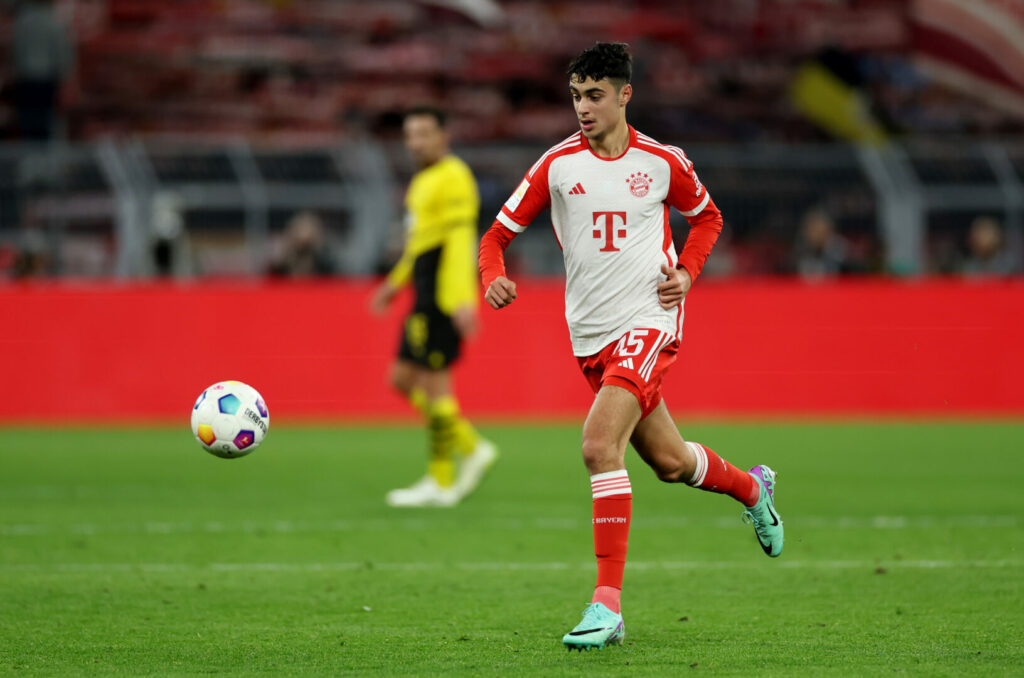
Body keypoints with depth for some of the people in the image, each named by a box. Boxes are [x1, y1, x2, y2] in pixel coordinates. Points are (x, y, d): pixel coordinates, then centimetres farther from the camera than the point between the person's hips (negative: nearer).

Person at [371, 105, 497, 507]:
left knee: (433, 382, -6)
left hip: (444, 295, -10)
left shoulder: (453, 179, -12)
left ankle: (441, 483, 1)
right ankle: (471, 449, 13)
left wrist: (464, 299, -28)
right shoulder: (424, 181, 18)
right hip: (425, 299, 10)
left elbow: (460, 240, -21)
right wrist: (396, 282, 30)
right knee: (403, 378, 10)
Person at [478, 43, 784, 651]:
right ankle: (752, 487, 48)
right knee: (669, 460, 14)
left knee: (600, 445, -23)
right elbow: (498, 234, 3)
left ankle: (608, 603, -21)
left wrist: (686, 272, 0)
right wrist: (494, 277, -18)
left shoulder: (663, 162, -3)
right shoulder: (558, 165, 0)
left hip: (649, 321, -4)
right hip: (591, 334, 4)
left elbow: (708, 217, 17)